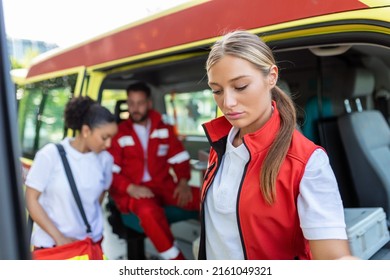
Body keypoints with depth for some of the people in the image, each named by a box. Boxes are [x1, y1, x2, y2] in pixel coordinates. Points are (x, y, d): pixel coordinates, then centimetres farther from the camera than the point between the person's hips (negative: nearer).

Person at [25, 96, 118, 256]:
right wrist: (59, 237, -12)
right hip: (50, 243, -2)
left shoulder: (105, 159, -4)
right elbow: (31, 200, -9)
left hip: (91, 241, 3)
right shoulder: (50, 154, -12)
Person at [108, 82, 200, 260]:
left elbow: (179, 158, 11)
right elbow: (111, 172, -3)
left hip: (164, 185, 3)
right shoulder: (119, 133, 1)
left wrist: (183, 182, -7)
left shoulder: (163, 128, 10)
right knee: (149, 211, -39)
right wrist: (131, 188, -20)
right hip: (133, 191, -3)